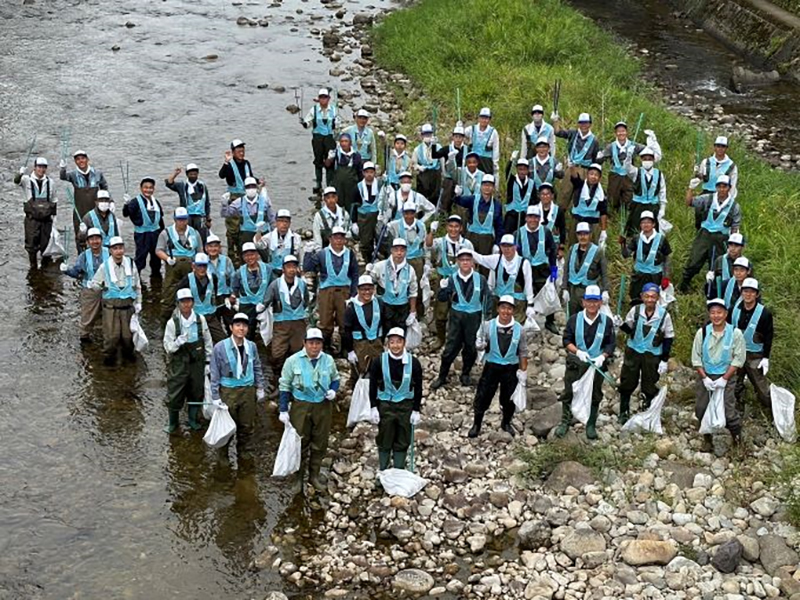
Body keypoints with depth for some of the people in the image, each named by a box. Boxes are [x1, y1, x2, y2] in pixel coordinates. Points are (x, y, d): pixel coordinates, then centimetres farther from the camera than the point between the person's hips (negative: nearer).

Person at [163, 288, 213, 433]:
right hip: (178, 363, -2)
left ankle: (193, 419, 34)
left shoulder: (200, 319, -5)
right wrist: (178, 342, -28)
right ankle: (173, 422, 25)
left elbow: (208, 342, 5)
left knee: (196, 391, 14)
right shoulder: (172, 323, -12)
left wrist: (208, 361, 7)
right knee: (175, 393, 3)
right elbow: (167, 346, -8)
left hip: (197, 362, 2)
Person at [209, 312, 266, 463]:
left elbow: (257, 368, 12)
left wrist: (260, 388, 10)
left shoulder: (251, 346, -1)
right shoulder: (220, 347, -12)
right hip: (228, 392, -3)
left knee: (247, 425, 13)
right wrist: (215, 396, -7)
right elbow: (215, 374, -7)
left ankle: (245, 453, 31)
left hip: (248, 390, 3)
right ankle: (222, 456, 24)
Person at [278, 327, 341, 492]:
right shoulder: (293, 361, -8)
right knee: (301, 442, 5)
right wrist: (283, 410, -5)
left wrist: (333, 390, -7)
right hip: (301, 406, -3)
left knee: (320, 443, 10)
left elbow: (335, 378, 16)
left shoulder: (328, 360, 0)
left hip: (323, 406, 3)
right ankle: (298, 477, 19)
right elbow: (285, 386, -2)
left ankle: (315, 475, 25)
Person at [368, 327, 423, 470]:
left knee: (402, 442, 8)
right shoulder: (379, 362, -9)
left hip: (405, 406, 1)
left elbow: (418, 388, 0)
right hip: (385, 405, 0)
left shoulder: (413, 362, -8)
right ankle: (383, 472, 21)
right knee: (384, 442, 8)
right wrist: (373, 407, -4)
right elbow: (373, 386, -1)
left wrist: (416, 410, -1)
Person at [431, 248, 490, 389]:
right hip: (457, 316, 0)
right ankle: (442, 376, 13)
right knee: (451, 347, 1)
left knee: (471, 347, 11)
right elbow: (442, 299, -3)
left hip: (474, 317, 0)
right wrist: (443, 288, -23)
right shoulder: (452, 279, -4)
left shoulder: (481, 279, -5)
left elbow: (487, 300, 1)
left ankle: (465, 374, 30)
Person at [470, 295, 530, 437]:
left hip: (511, 369, 1)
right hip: (491, 366, -1)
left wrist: (523, 372, 1)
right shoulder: (487, 326, -11)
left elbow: (523, 352, 1)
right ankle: (476, 424, 22)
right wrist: (480, 345, -26)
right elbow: (480, 344, -1)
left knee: (508, 398, 16)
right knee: (483, 396, 4)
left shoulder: (519, 330, -8)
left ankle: (506, 423, 39)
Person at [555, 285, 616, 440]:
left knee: (595, 396, 12)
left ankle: (591, 425, 26)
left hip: (597, 364, 0)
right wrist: (578, 352, -20)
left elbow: (611, 344, -3)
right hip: (575, 363, 0)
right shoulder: (574, 319, -6)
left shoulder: (607, 322, -7)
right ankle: (565, 422, 20)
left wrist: (603, 356, -20)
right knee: (568, 394, 5)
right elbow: (567, 340, -3)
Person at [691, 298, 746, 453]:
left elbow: (739, 358, -7)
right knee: (701, 409, 6)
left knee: (728, 410, -9)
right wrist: (704, 378, -8)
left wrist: (724, 378, -12)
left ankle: (737, 438, 14)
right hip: (705, 377, 3)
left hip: (726, 378, -3)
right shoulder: (702, 332, -5)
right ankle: (707, 440, 25)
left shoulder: (735, 333, -9)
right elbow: (696, 357, 0)